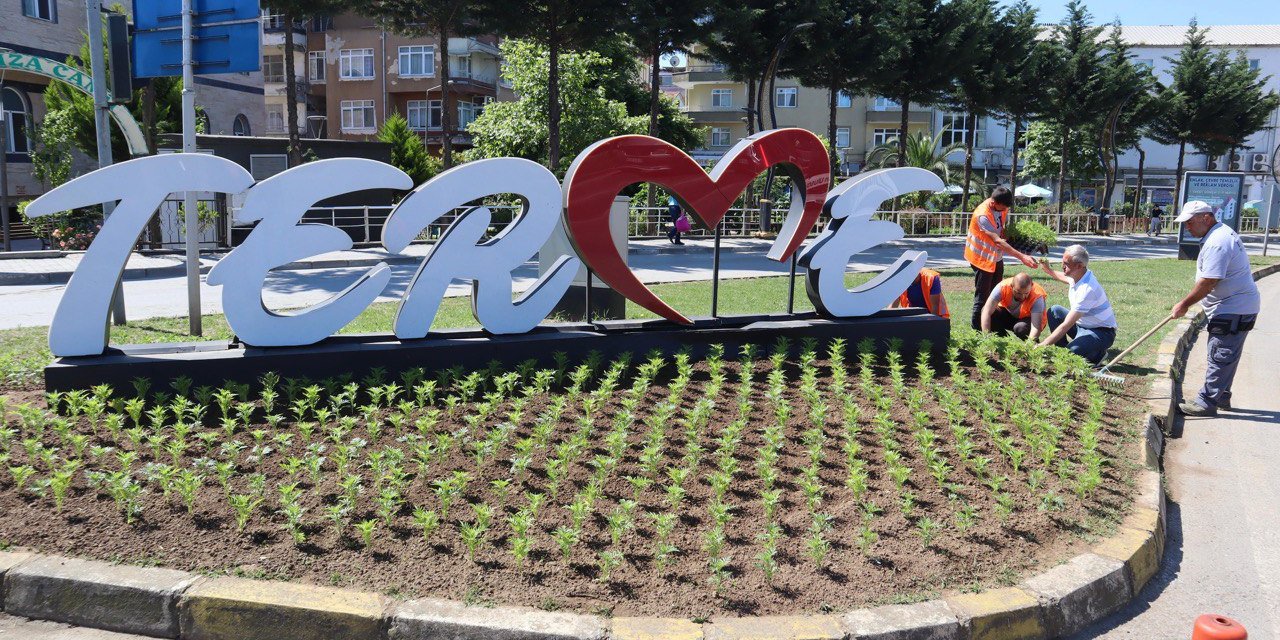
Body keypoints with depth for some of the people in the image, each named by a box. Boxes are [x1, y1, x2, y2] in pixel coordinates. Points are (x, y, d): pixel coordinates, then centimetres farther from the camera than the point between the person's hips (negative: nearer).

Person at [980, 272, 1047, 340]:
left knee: (1020, 328, -35)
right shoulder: (1003, 287, -30)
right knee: (991, 313, -26)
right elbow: (986, 312, -35)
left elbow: (1036, 327, -38)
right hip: (1009, 314, 2)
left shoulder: (1037, 297, -32)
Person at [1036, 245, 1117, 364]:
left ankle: (1097, 354, 2)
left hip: (1101, 333, -9)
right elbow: (1064, 278, 31)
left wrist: (1042, 345, -32)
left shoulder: (1087, 289, -31)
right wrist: (1048, 270, 17)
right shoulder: (1076, 276, -3)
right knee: (1054, 311, -2)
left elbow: (1066, 325, -32)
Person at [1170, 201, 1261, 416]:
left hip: (1233, 310, -11)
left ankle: (1208, 402, -1)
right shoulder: (1221, 233, 13)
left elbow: (1207, 283, -24)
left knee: (1220, 356, -6)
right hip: (1236, 307, 11)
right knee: (1225, 356, 18)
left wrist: (1184, 305, -14)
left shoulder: (1217, 243, -23)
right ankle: (1221, 397, 28)